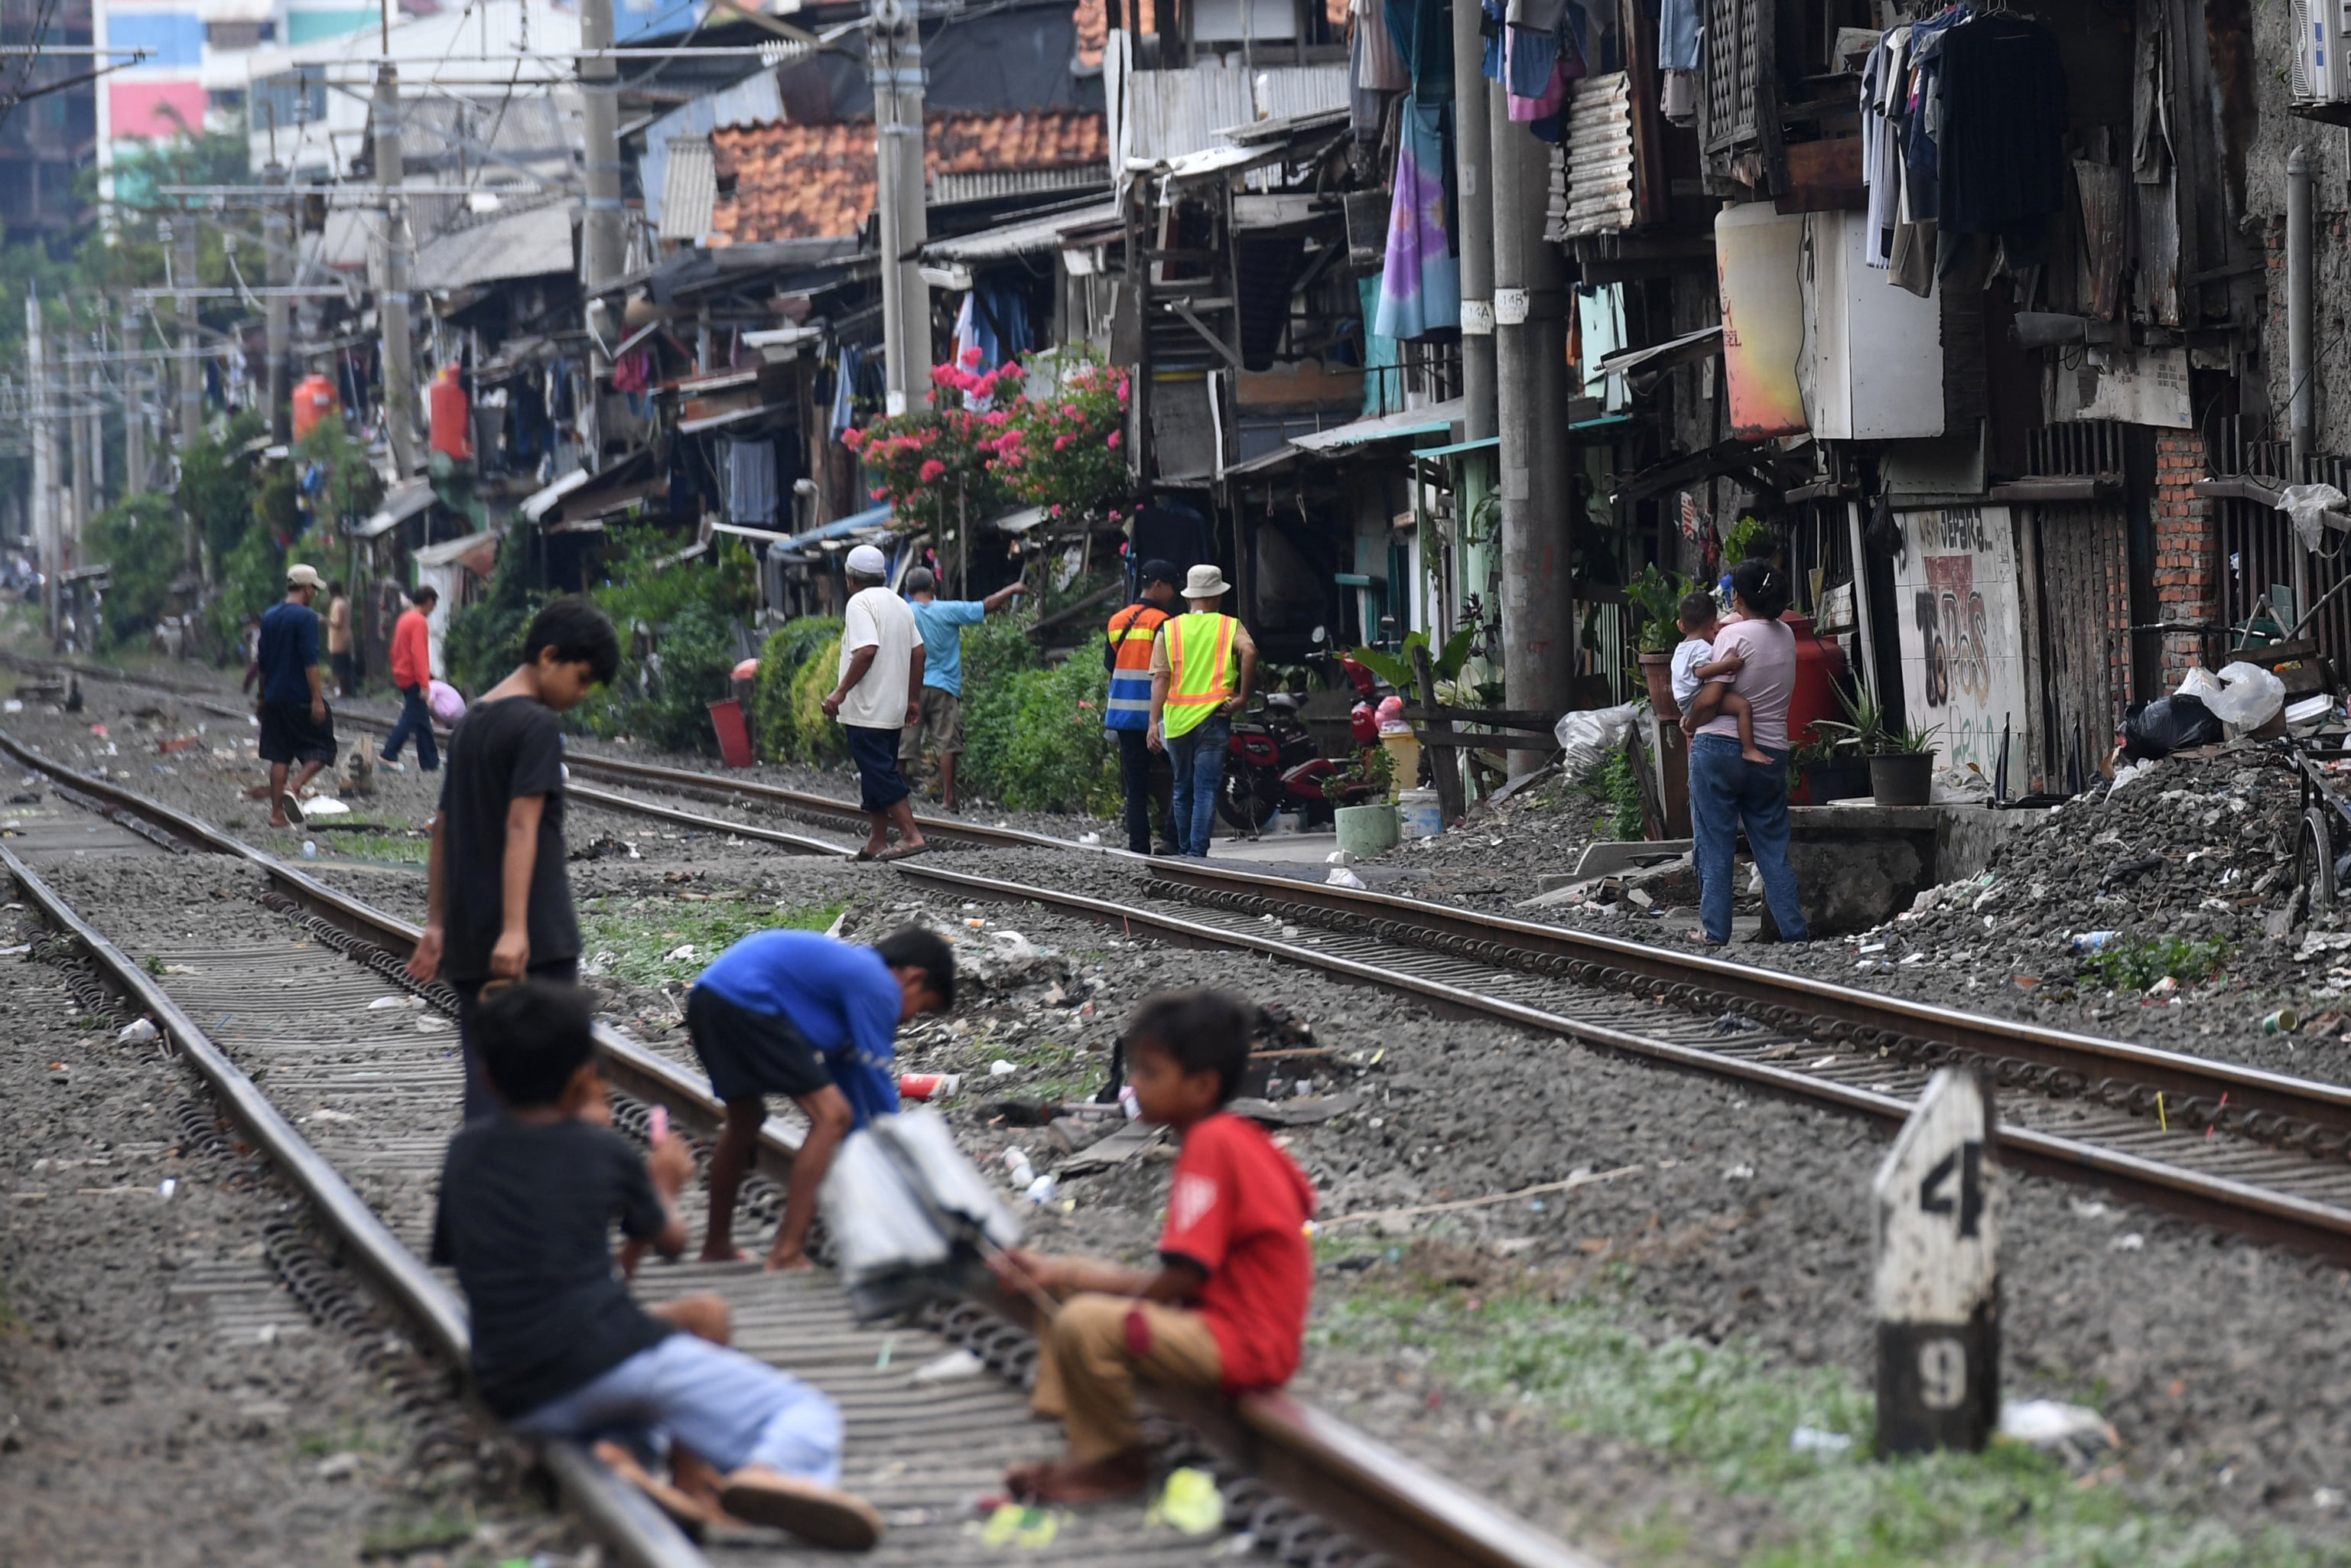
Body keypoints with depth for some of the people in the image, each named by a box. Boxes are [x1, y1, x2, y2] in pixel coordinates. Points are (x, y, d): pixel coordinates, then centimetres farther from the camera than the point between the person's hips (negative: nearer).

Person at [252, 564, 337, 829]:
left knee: (279, 755, 8)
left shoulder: (269, 616, 12)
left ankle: (277, 813, 6)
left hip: (275, 698, 7)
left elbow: (261, 662, 18)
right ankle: (295, 788, -17)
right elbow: (310, 661, -18)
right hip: (301, 698, -7)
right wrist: (317, 699, -18)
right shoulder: (306, 617, -11)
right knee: (322, 748, 3)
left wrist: (263, 698, 25)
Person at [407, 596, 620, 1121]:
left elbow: (443, 829, 18)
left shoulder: (470, 723, 16)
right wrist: (515, 929, -23)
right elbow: (521, 828, -18)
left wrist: (436, 923, 21)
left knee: (485, 1078, 7)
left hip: (468, 942, 8)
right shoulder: (538, 726, -10)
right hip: (539, 941, -8)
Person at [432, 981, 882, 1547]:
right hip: (612, 1354, -5)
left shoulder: (465, 1154, 14)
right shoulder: (604, 1153, 6)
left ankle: (623, 1447, 4)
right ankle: (769, 1472, -35)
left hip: (520, 1402, 5)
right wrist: (664, 1186, 44)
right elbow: (670, 1240, 21)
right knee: (809, 1416, 0)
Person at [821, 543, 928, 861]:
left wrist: (841, 692, -19)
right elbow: (918, 653, 14)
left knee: (878, 774, -9)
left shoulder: (860, 603, -12)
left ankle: (911, 835, -17)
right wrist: (914, 698, 20)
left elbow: (867, 651, -24)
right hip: (893, 709, 9)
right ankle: (878, 842, 16)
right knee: (877, 773, 15)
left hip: (865, 710, -9)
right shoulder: (899, 605, 14)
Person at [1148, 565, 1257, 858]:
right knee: (1206, 790, -4)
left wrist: (1154, 722, -5)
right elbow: (1249, 652, -17)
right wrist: (1242, 696, -10)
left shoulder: (1169, 629, 8)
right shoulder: (1230, 627, 4)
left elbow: (1160, 678, -1)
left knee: (1183, 789, 16)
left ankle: (1183, 852, 23)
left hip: (1176, 719, 2)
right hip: (1213, 717, -2)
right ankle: (1198, 853, -14)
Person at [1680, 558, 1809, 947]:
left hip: (1719, 747, -5)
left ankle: (1715, 930, 3)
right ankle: (1793, 928, 6)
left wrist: (1689, 723, 1)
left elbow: (1710, 699, -16)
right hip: (1771, 753, 5)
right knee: (1773, 846, 11)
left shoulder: (1734, 635, -12)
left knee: (1715, 845, 3)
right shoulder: (1786, 636, 7)